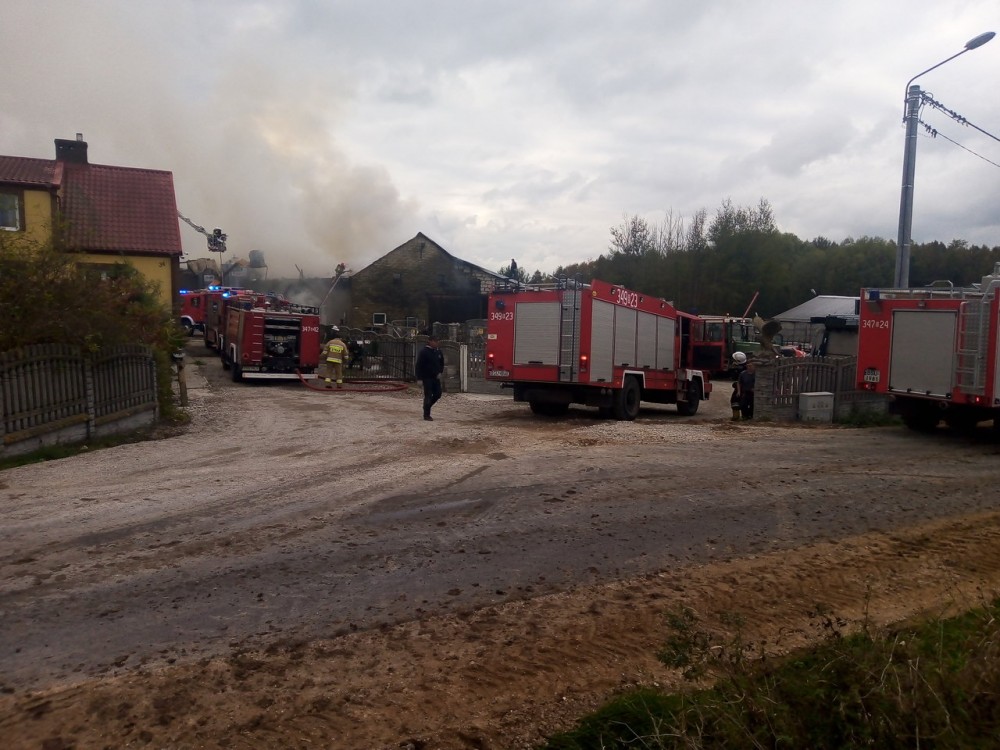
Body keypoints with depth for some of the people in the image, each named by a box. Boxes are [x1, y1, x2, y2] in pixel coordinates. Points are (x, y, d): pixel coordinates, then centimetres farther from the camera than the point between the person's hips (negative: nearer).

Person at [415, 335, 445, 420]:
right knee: (428, 396, -4)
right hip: (427, 378, -6)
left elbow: (442, 363, 20)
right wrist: (419, 378, -15)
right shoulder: (424, 352, -12)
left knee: (438, 394, 6)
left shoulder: (439, 352, 8)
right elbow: (419, 365, -13)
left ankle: (427, 407, 29)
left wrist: (440, 372, 5)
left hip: (436, 377, 6)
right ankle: (426, 415, 6)